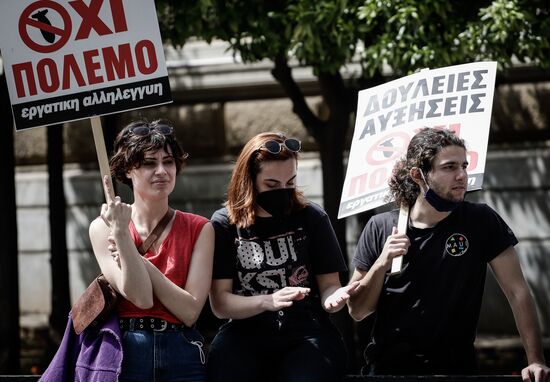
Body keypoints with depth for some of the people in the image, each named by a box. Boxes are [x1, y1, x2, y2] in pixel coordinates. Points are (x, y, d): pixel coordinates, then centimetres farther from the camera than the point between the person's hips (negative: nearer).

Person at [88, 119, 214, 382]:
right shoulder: (103, 227, 1)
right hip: (125, 351, -1)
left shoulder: (199, 229, 2)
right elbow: (141, 298, -10)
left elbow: (190, 311, -8)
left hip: (182, 355, 1)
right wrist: (121, 233, -16)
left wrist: (135, 256, -11)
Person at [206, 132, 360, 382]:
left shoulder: (312, 218, 7)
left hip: (306, 333, 0)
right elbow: (219, 304, -1)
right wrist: (267, 301, -20)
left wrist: (332, 298, -15)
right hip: (245, 334, 0)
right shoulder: (225, 224, 5)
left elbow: (328, 284, 10)